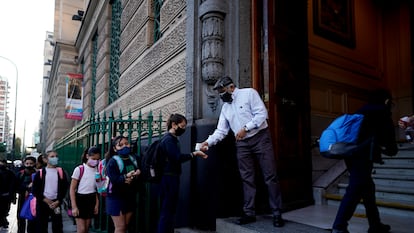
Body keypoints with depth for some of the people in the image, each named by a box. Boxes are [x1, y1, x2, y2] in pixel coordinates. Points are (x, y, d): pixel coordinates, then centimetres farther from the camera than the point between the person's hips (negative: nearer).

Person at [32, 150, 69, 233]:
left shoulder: (61, 172, 4)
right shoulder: (40, 173, 2)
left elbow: (64, 188, 2)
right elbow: (35, 190, -1)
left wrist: (57, 202, -9)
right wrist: (46, 201, -9)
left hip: (56, 203, 0)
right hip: (42, 203, 0)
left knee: (57, 226, 3)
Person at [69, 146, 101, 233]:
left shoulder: (98, 170, 3)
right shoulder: (79, 169, -10)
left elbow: (97, 189, 8)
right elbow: (72, 189, -8)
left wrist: (97, 204, 3)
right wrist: (74, 206, -13)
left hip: (91, 200, 5)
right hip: (80, 199, -4)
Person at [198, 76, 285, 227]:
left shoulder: (249, 93, -4)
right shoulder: (225, 107, 12)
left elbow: (262, 113, -13)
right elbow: (221, 130, 8)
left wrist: (245, 128, -19)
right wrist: (208, 142, -6)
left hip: (260, 137, -5)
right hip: (242, 144, 6)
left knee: (270, 176, -4)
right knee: (247, 179, 6)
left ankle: (277, 214, 4)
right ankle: (249, 213, 13)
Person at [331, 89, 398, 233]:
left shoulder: (362, 111, 27)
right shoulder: (382, 111, 7)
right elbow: (388, 134, 6)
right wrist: (391, 149, 24)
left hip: (352, 153, 8)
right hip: (363, 155, -8)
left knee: (367, 188, 17)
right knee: (355, 190, -12)